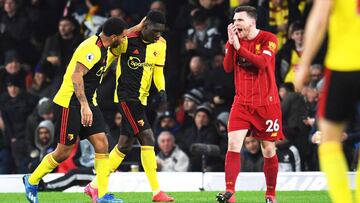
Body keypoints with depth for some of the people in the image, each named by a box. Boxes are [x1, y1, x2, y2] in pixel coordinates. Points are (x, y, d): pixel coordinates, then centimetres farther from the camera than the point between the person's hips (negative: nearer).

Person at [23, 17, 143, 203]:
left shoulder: (101, 47, 8)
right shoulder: (92, 48, -21)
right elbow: (76, 75, -28)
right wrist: (84, 105, -34)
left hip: (88, 103, 9)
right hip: (70, 103, -9)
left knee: (102, 144, -3)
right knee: (64, 152, -2)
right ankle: (31, 181, 19)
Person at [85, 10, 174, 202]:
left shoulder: (160, 44, 6)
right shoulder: (127, 40, -13)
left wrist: (161, 89, -4)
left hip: (141, 99, 8)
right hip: (126, 97, -8)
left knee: (124, 145, 10)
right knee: (147, 139, -16)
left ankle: (95, 186, 19)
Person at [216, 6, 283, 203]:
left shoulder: (268, 39, -7)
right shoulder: (234, 40, 5)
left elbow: (262, 62, -23)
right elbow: (228, 67, -8)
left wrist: (239, 47, -27)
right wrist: (231, 44, -20)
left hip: (266, 103, -2)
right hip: (241, 103, 2)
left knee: (269, 150, 4)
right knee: (233, 144, -15)